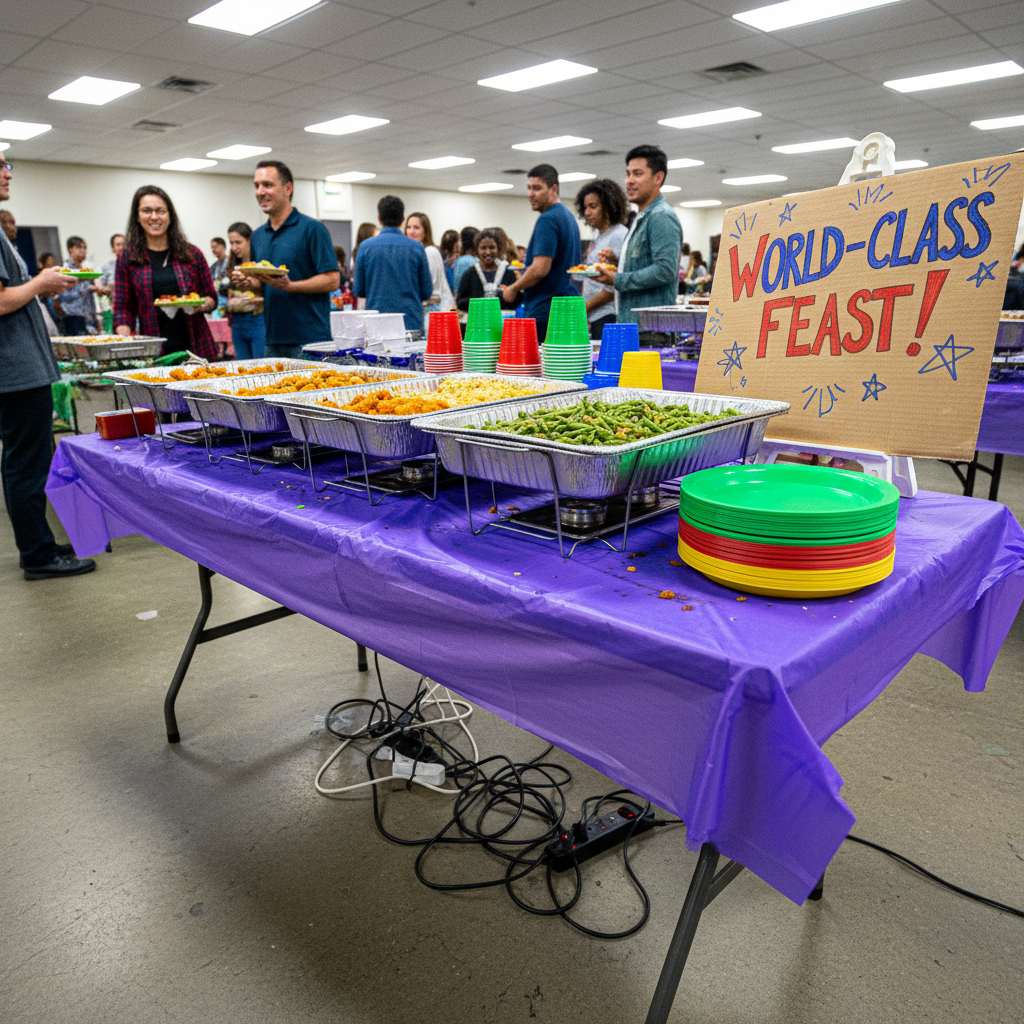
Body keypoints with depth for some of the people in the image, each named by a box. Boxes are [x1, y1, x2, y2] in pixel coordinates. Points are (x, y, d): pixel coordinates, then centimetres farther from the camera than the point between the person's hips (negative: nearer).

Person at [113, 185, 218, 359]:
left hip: (197, 349, 1)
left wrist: (201, 305, -9)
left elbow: (212, 298, 13)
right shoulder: (127, 258, 7)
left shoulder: (192, 253, 8)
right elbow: (122, 308, 6)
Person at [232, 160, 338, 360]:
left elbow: (332, 280, -12)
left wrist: (290, 286, -22)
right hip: (272, 341, 7)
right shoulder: (258, 235, 16)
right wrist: (247, 282, 1)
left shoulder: (312, 228, -5)